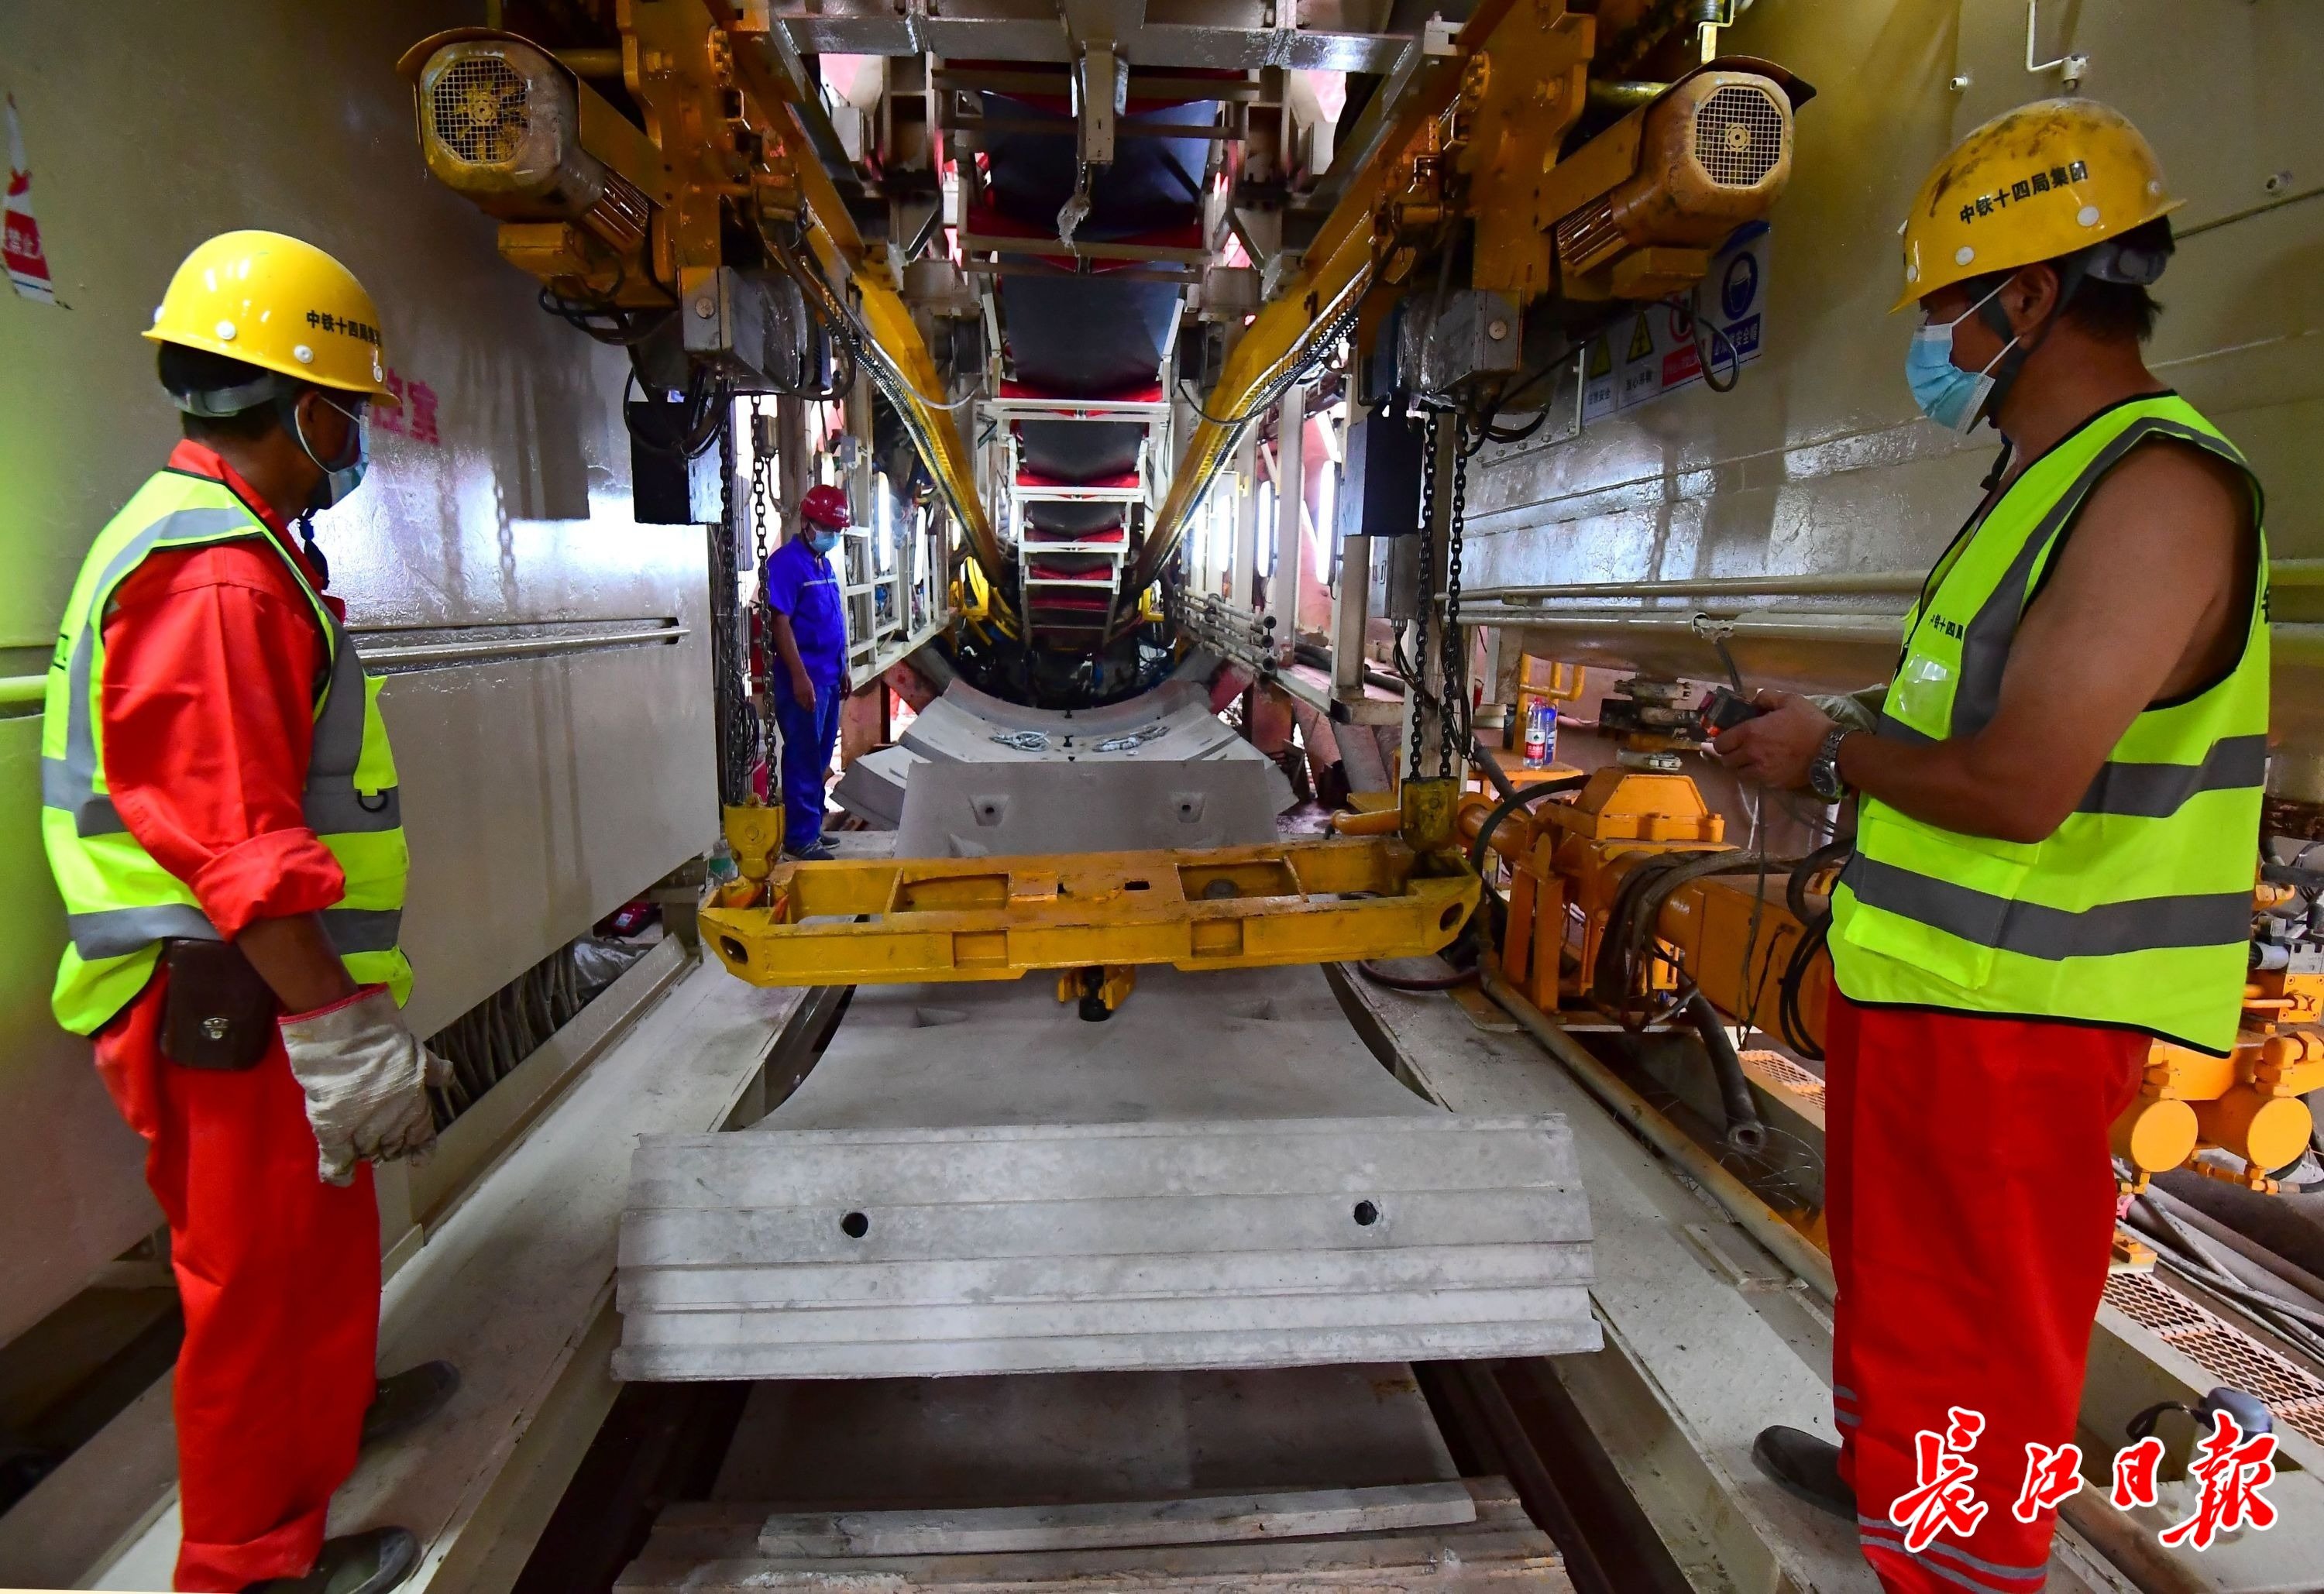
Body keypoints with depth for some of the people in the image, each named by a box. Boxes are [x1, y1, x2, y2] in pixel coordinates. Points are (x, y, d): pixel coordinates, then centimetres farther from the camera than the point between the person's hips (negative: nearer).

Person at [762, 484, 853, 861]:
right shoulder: (786, 562, -11)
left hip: (829, 677, 9)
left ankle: (813, 827, 24)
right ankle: (799, 838, 3)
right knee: (803, 758, -4)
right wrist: (799, 676, -22)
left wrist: (842, 669, 20)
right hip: (804, 679, -9)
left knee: (820, 758, 14)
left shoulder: (823, 562, 16)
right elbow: (780, 622, -17)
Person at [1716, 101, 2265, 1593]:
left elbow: (2019, 784, -27)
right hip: (1917, 970, 10)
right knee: (1892, 1262, 27)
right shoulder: (2045, 481, 13)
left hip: (2012, 1011, -10)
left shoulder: (2159, 484, -19)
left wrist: (1834, 752, -12)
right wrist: (1821, 728, 8)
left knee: (1980, 1323, 6)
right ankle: (1884, 1466, 49)